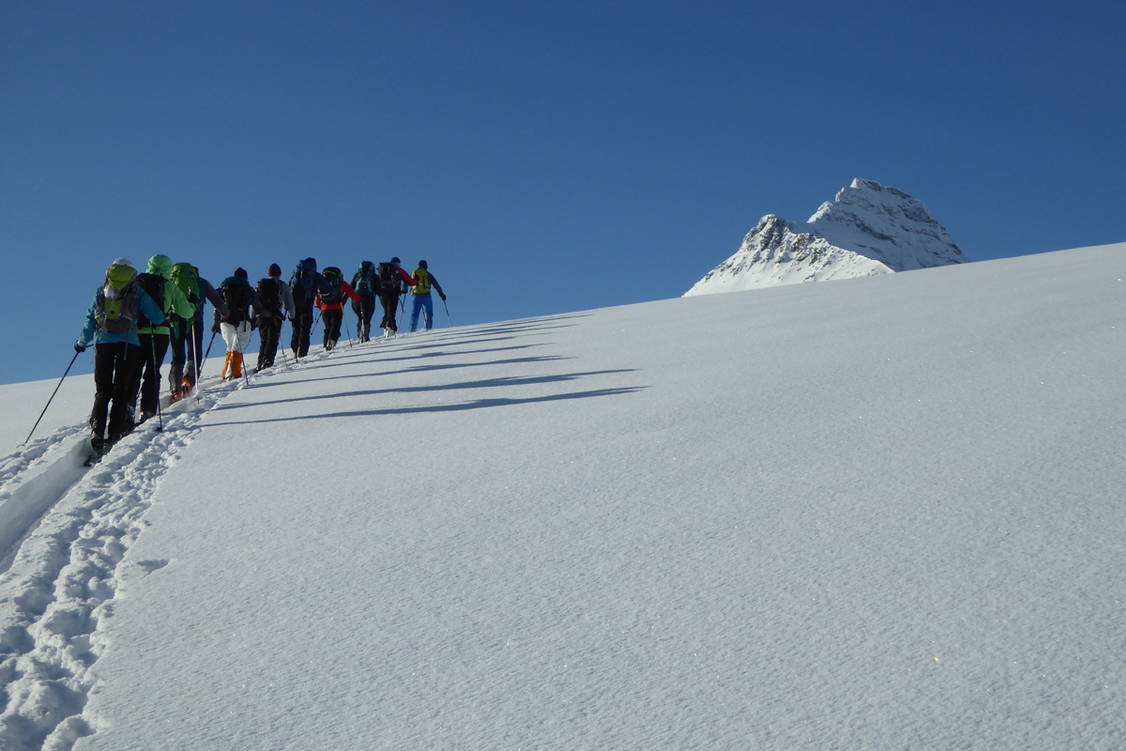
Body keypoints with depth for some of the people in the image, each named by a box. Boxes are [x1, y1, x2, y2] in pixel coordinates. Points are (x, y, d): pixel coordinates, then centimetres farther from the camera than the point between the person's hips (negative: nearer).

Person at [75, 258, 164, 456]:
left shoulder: (101, 292, 10)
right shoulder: (137, 293, 4)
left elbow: (91, 319, 10)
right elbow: (157, 317, -1)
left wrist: (82, 342, 21)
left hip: (103, 343, 2)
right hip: (128, 344, -2)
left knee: (102, 390, 8)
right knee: (121, 390, 4)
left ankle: (97, 432, -7)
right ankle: (115, 433, -6)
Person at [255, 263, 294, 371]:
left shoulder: (261, 284, 15)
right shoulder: (283, 286, 6)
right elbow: (289, 303, 9)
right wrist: (292, 315, 25)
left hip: (261, 317, 4)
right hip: (275, 317, -4)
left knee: (264, 341, 16)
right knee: (272, 341, -6)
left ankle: (259, 363, 8)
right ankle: (268, 360, -26)